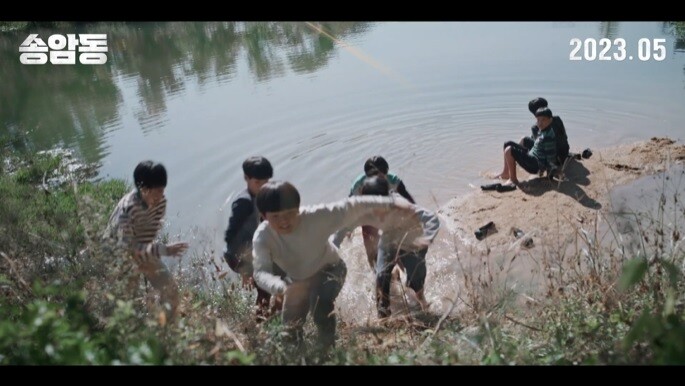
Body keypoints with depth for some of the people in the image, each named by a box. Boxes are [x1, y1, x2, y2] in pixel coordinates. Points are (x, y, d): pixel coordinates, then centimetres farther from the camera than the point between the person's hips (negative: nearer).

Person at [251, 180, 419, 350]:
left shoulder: (315, 217, -38)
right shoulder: (262, 237, -31)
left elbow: (351, 207, -38)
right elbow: (261, 272, -41)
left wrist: (390, 203, -44)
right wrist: (281, 288, -63)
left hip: (328, 270, -3)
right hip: (297, 280, 4)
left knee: (321, 305, -33)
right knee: (290, 324, 16)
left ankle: (327, 349, -7)